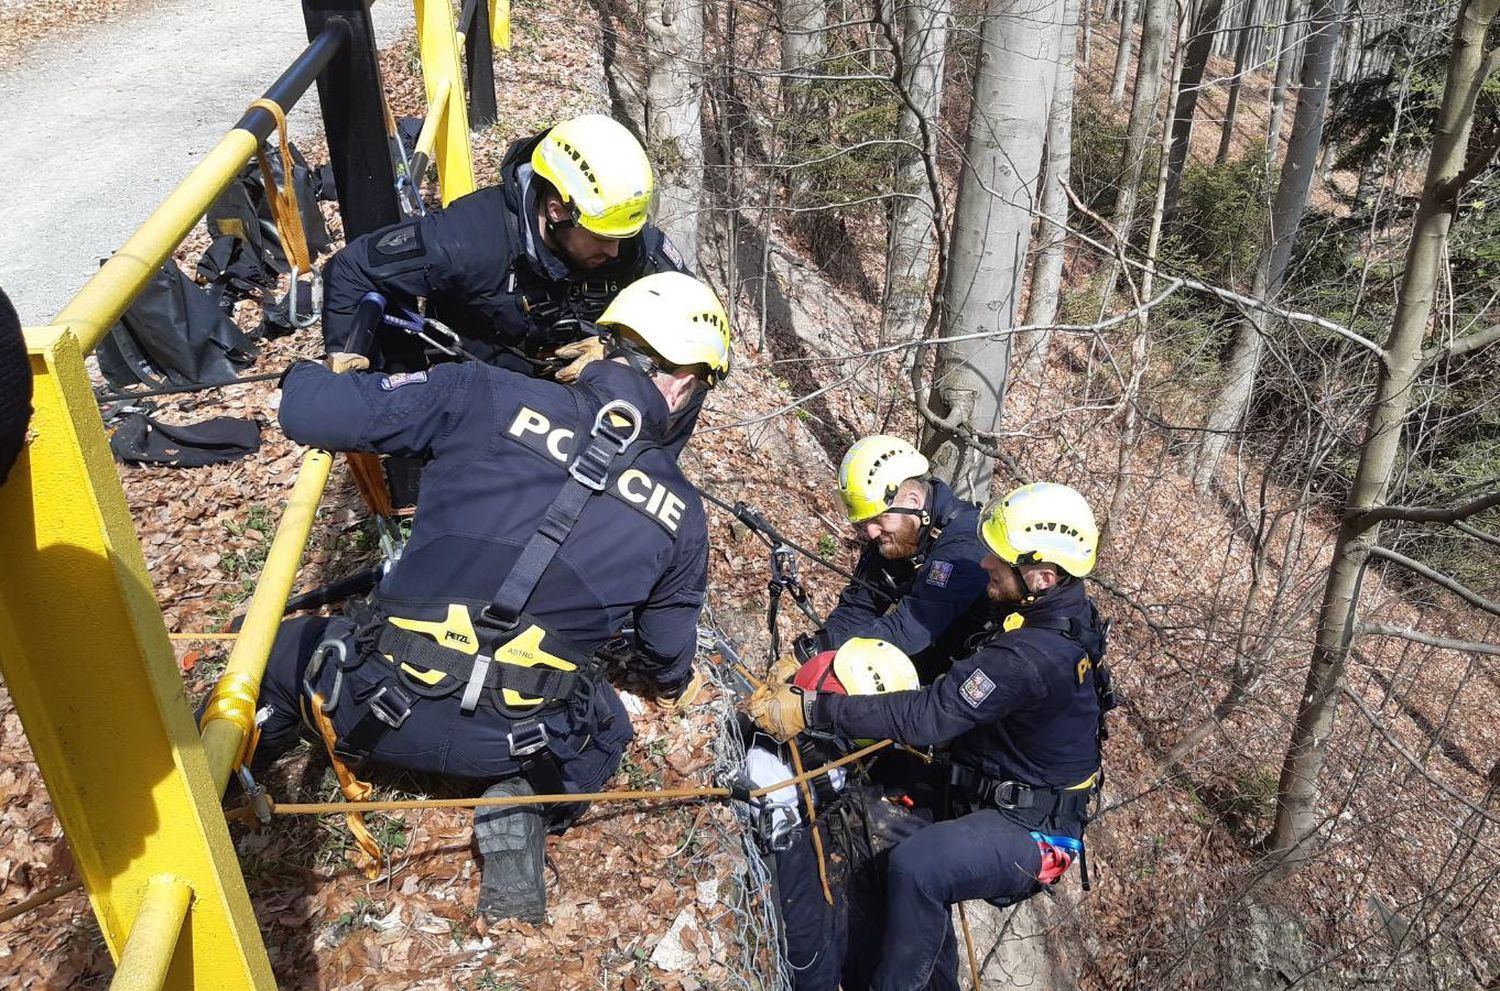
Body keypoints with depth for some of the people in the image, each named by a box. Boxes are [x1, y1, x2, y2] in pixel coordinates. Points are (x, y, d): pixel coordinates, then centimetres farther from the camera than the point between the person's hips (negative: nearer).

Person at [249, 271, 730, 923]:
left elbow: (312, 412, -11)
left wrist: (307, 378, 14)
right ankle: (522, 803, 6)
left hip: (373, 703, 0)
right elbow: (666, 649, 15)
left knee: (278, 648, 30)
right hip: (508, 747, 1)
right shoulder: (680, 511, 0)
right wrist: (677, 683, 40)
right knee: (606, 725, 32)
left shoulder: (489, 397, -9)